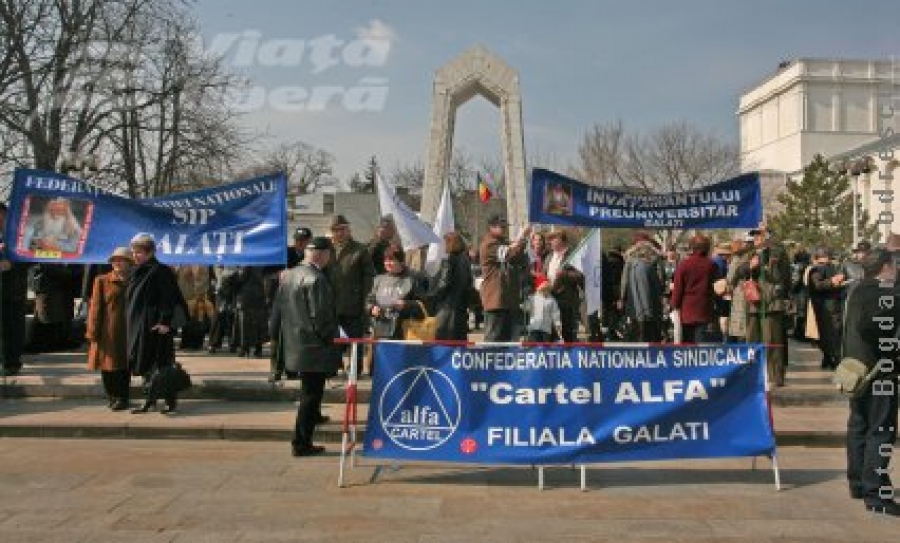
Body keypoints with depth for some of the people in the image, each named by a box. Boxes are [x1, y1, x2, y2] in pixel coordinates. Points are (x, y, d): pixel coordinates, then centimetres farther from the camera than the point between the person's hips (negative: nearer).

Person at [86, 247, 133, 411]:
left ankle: (122, 398, 8)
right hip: (107, 332, -1)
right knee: (107, 366, 3)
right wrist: (93, 333, -6)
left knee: (124, 365, 1)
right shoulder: (102, 281, 5)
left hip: (127, 332, 1)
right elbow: (95, 307, 1)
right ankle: (112, 397, 17)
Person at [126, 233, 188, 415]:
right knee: (144, 362, 10)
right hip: (137, 325, 8)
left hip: (154, 324, -8)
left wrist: (165, 321, -23)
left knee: (160, 362, -5)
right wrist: (131, 323, 17)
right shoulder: (136, 272, 14)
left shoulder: (161, 271, -11)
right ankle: (150, 399, 17)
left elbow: (169, 298, -16)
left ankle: (171, 400, 2)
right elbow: (130, 299, 20)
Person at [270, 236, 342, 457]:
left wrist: (274, 331, 23)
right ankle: (301, 444, 5)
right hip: (314, 348, -9)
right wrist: (333, 338, -9)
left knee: (309, 392, 26)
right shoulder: (316, 279, -21)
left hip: (294, 346, 9)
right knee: (311, 395, 0)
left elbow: (277, 308, 13)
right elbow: (320, 317, -22)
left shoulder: (288, 275, 7)